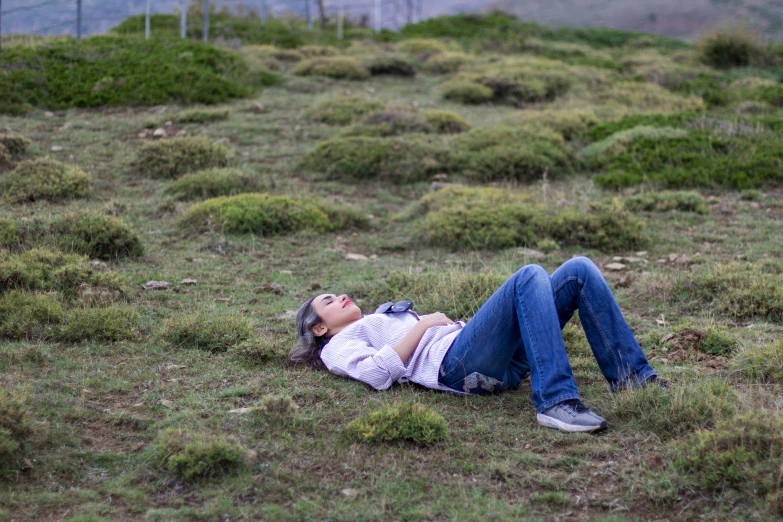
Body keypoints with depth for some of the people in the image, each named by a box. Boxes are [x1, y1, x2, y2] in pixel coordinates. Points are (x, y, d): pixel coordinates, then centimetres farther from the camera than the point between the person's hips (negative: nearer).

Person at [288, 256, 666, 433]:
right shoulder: (339, 347, 17)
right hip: (457, 365, -7)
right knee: (529, 276, -28)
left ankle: (632, 375, -7)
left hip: (502, 363, 8)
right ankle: (556, 403, -37)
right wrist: (424, 324, -1)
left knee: (579, 270, -5)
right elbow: (377, 372, -6)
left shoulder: (381, 318, 40)